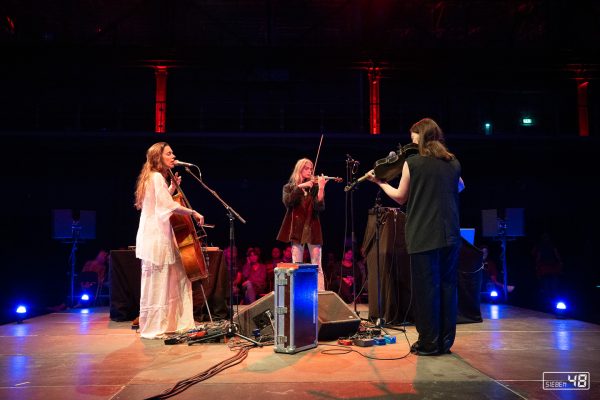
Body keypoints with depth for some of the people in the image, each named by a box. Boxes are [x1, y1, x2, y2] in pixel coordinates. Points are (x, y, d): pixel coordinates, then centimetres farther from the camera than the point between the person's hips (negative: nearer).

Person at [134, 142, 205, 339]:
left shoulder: (156, 177, 19)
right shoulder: (156, 177, -13)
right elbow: (170, 206, -23)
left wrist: (173, 187, 14)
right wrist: (193, 212, -15)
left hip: (160, 236, 10)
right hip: (155, 238, -10)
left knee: (176, 281, 13)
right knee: (156, 285, -2)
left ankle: (177, 323, 22)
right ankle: (154, 329, 9)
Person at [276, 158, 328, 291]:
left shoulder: (314, 187, 6)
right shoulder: (289, 187, 9)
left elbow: (319, 207, -9)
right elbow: (287, 202, -12)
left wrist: (321, 188, -21)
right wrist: (300, 187, -18)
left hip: (312, 229, 0)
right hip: (297, 229, 0)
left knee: (316, 266, -1)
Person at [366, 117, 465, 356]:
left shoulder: (412, 162, -6)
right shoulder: (453, 163, 9)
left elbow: (400, 197, 3)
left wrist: (380, 182, 16)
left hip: (423, 236, -4)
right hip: (450, 235, 5)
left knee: (426, 288, 3)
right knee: (447, 286, 11)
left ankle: (428, 343, 10)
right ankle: (445, 341, 19)